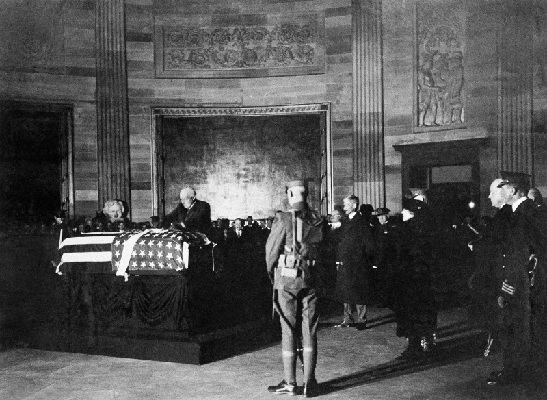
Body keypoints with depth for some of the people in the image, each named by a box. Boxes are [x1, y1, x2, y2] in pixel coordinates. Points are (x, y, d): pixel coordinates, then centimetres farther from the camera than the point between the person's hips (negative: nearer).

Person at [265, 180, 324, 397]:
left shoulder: (283, 220, -10)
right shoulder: (317, 220, 1)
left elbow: (271, 251, -5)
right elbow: (323, 248, 3)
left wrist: (272, 272, 11)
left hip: (287, 279, -3)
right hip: (311, 279, 3)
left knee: (289, 330, 5)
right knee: (309, 330, 8)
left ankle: (289, 383, 11)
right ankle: (310, 382, 10)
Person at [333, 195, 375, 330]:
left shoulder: (362, 222, -8)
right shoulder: (345, 221, 14)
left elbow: (369, 244, -9)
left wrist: (362, 260, -9)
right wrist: (339, 260, 10)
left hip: (357, 264, -7)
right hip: (344, 264, 7)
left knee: (358, 293, -2)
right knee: (345, 293, 11)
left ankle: (361, 320, 7)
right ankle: (348, 319, 20)